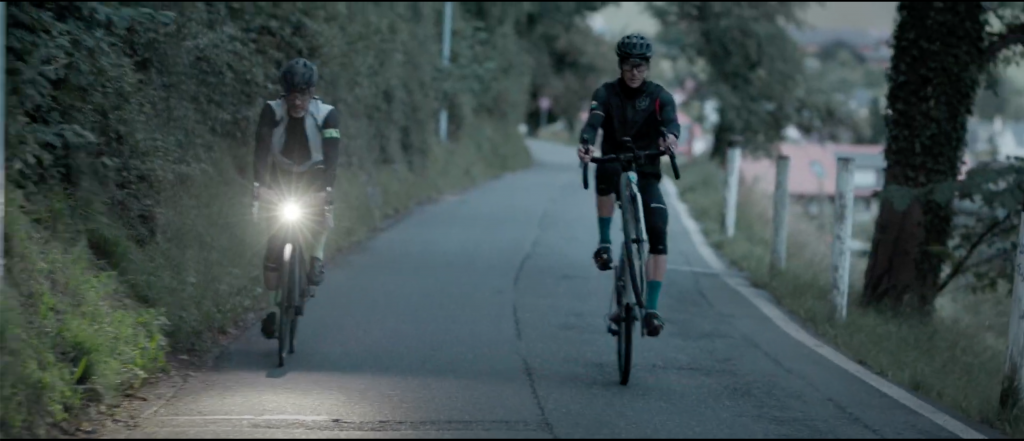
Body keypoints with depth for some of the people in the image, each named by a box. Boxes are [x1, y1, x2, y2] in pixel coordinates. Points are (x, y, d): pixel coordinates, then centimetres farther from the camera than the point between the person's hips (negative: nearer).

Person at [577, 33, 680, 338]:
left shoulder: (659, 96, -4)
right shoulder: (606, 93, -4)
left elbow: (670, 119, -24)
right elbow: (594, 120, -23)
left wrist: (670, 135, -50)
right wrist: (585, 144, -46)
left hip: (646, 172, 1)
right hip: (615, 166, -1)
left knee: (658, 233, -18)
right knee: (606, 172, -38)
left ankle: (652, 309, -14)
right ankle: (604, 242, -21)